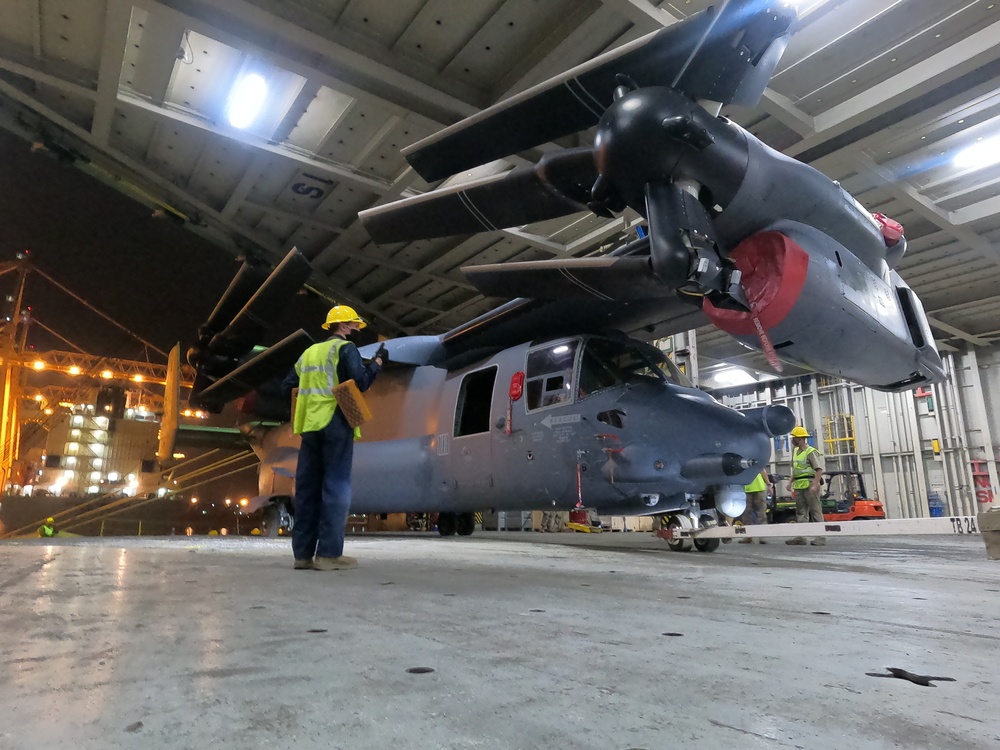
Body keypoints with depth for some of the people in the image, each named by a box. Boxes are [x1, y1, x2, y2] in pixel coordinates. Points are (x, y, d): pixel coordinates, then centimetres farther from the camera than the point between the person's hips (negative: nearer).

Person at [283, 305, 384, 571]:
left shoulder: (309, 352, 20)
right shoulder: (345, 348, -1)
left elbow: (289, 386, 19)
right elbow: (360, 383, -12)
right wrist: (377, 362, 1)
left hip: (310, 424, 7)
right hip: (335, 424, -7)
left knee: (307, 487, 6)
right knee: (335, 486, -6)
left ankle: (303, 552, 8)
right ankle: (328, 553, -8)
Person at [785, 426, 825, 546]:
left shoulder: (811, 452, -10)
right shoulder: (795, 451, 15)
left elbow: (819, 470, -16)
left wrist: (815, 485, -24)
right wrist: (791, 482, 15)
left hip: (809, 485, -8)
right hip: (798, 486, 8)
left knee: (815, 511, -3)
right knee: (801, 512, 8)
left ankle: (821, 537, 2)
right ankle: (800, 537, 11)